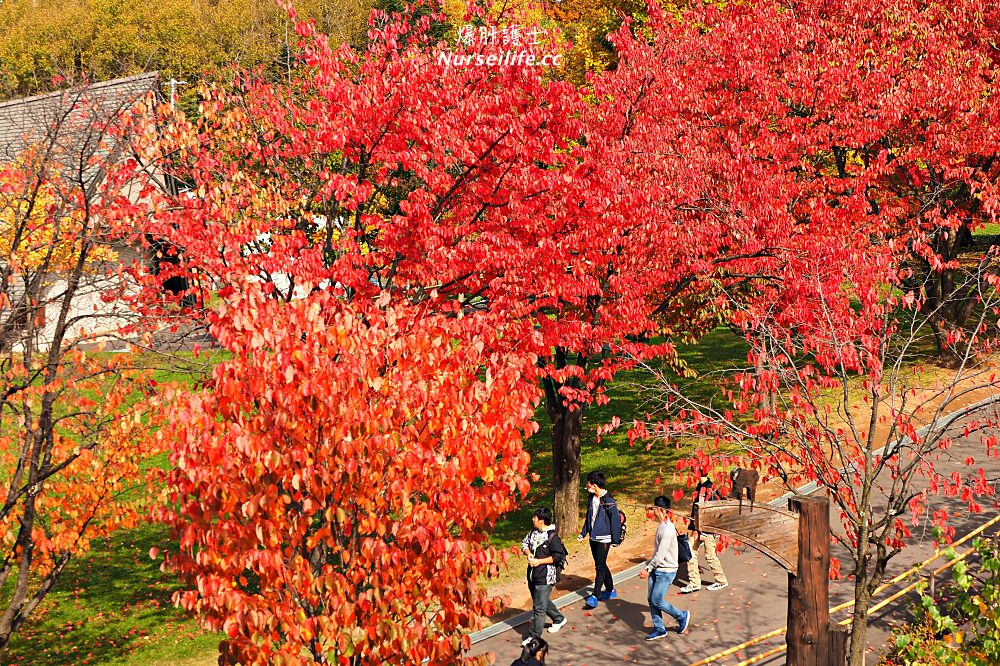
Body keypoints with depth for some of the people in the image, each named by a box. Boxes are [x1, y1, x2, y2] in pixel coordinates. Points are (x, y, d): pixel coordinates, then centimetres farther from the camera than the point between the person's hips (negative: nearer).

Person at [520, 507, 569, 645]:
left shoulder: (552, 537, -16)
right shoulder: (533, 532, 7)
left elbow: (558, 556, -16)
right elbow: (525, 544, 18)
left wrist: (539, 561, -18)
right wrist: (529, 554, -4)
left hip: (545, 578, -9)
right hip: (533, 575, 9)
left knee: (539, 608, -5)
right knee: (544, 602, 25)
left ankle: (534, 636, 1)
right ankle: (559, 619, 47)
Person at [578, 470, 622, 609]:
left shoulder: (609, 502, -18)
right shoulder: (591, 498, 5)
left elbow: (615, 521, -13)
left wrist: (615, 539, -10)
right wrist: (583, 533, 14)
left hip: (604, 539, -8)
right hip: (593, 537, 8)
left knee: (600, 567, -7)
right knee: (601, 565, 16)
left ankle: (595, 596, -6)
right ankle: (610, 590, 29)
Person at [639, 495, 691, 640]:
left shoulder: (668, 529, -22)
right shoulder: (661, 526, 10)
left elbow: (660, 554, -24)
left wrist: (648, 569, -20)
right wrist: (649, 565, 18)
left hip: (666, 571, -9)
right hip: (656, 569, 9)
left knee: (657, 601, -5)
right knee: (651, 600, 8)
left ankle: (682, 616, 14)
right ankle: (659, 629, 17)